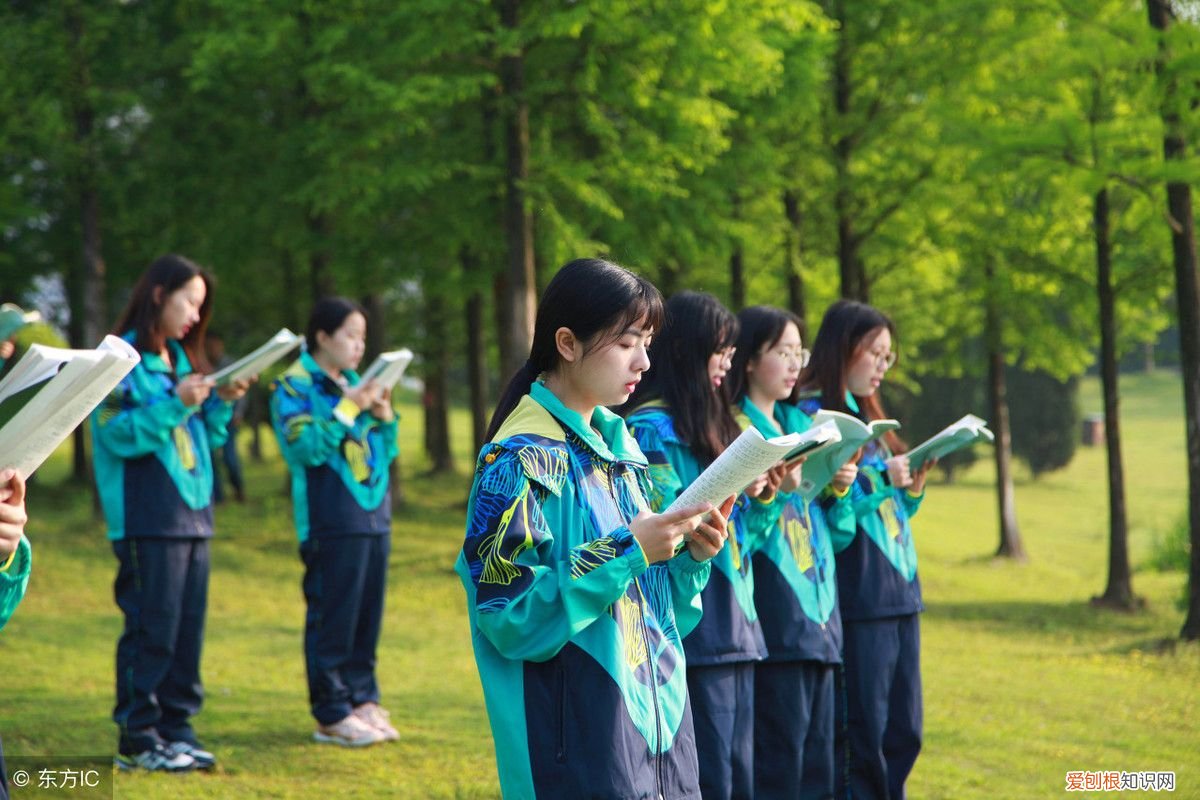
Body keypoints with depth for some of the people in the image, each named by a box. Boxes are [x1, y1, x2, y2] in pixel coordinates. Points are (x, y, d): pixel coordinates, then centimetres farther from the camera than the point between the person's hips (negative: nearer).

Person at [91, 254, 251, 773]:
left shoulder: (182, 358, 18)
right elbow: (117, 434, -14)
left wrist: (222, 403, 4)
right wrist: (174, 404, -20)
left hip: (193, 512, 8)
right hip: (147, 518, -8)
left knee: (188, 627, 7)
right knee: (152, 627, -7)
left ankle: (175, 727, 14)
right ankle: (137, 738, -1)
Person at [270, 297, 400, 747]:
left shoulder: (355, 383, 17)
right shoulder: (294, 386, -3)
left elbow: (386, 453, 20)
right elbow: (304, 447, -15)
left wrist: (384, 417, 3)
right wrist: (348, 410, -18)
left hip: (374, 516, 7)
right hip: (330, 520, -7)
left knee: (368, 615, 8)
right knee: (332, 617, -5)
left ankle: (363, 701, 16)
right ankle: (332, 714, -1)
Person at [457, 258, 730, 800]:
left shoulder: (617, 444, 12)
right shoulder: (520, 459, -12)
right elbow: (509, 617, -18)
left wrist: (690, 556, -2)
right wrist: (625, 552, -20)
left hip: (657, 720, 7)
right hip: (580, 737, -7)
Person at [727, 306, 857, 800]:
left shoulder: (801, 424, 17)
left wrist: (838, 489, 1)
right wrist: (769, 489, -26)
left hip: (818, 611, 8)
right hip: (772, 619, -8)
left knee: (817, 758, 9)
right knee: (777, 760, -8)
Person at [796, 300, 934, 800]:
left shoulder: (865, 416, 19)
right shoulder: (812, 417, -8)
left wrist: (911, 489, 5)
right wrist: (879, 481, -18)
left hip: (898, 591, 9)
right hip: (858, 596, -9)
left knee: (903, 735, 9)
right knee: (863, 739, -6)